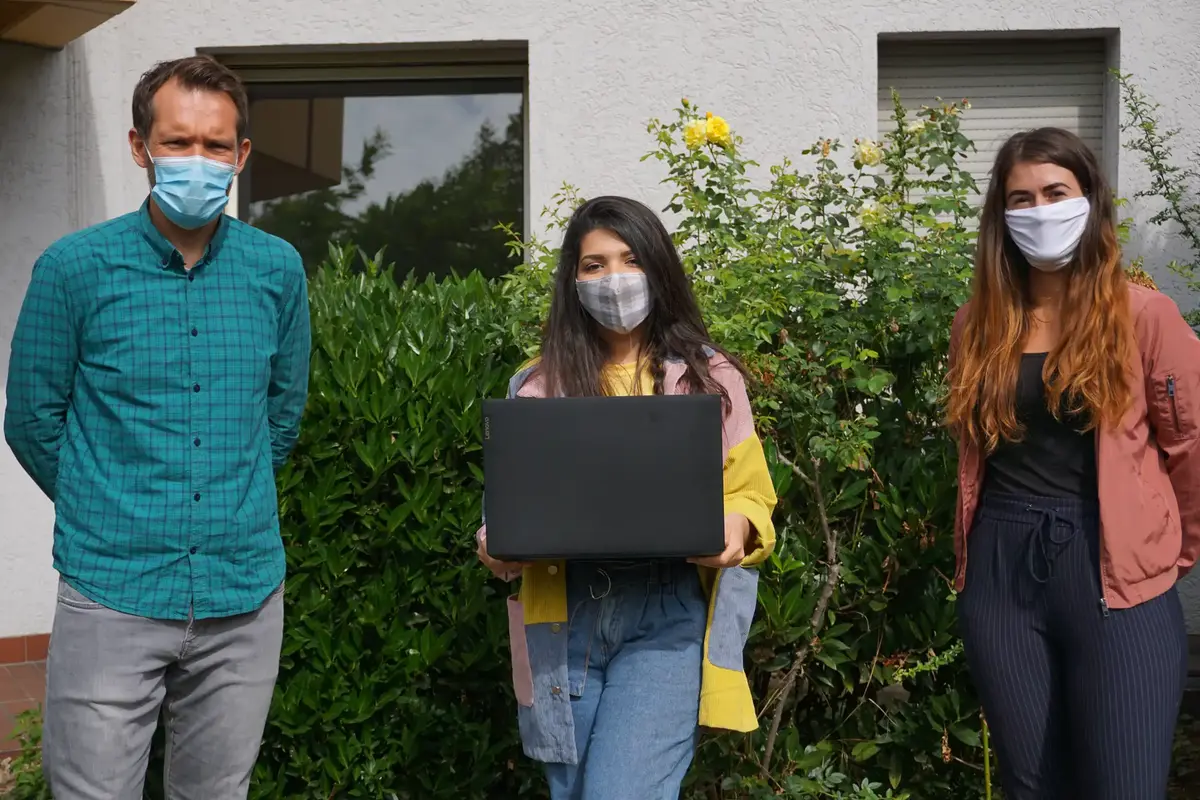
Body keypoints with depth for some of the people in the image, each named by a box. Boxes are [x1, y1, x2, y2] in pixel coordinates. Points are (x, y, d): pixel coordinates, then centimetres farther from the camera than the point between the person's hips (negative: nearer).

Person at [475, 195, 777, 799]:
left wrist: (734, 529, -14)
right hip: (563, 618, 3)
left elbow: (749, 496, 8)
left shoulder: (711, 376, 6)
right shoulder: (538, 385, 9)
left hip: (667, 613, -2)